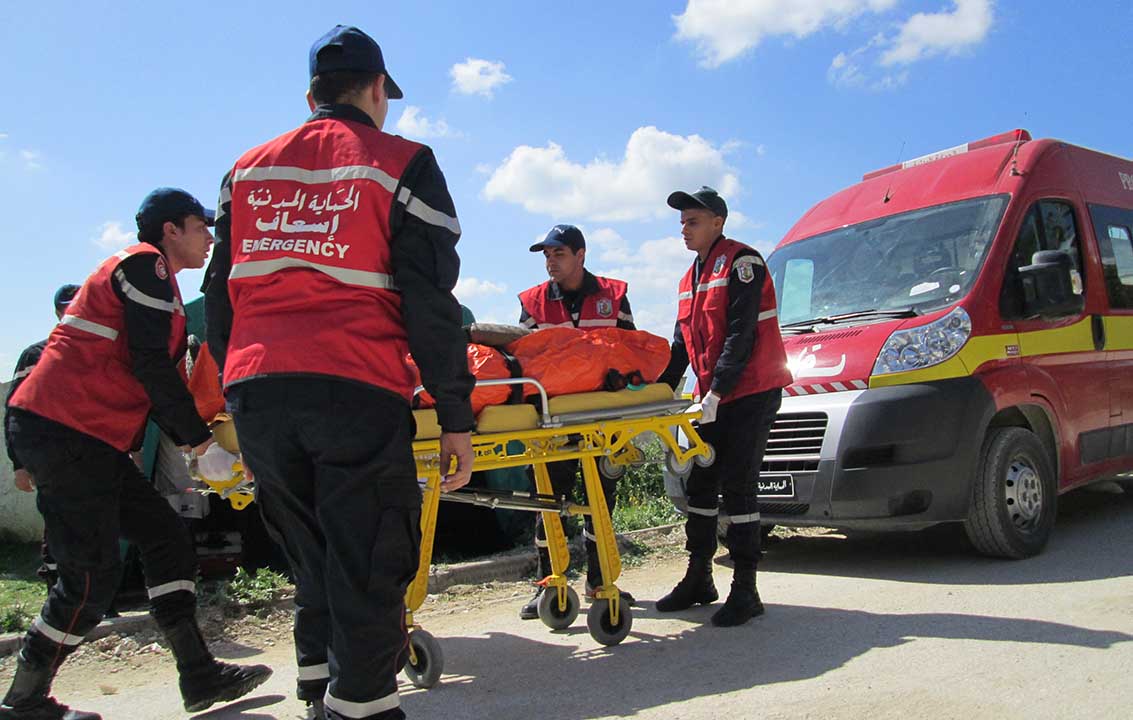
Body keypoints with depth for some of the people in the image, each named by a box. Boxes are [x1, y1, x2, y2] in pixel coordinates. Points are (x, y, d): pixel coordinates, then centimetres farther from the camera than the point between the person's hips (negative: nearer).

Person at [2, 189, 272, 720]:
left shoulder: (152, 279, 26)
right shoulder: (145, 263, -6)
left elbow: (154, 380, 22)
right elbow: (151, 365, -16)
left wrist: (191, 443, 12)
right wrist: (200, 437, -8)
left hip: (90, 438, 11)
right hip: (63, 431, -11)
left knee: (168, 540, 7)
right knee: (93, 576, -7)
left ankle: (199, 674, 10)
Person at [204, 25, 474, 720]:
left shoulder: (248, 168, 20)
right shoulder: (403, 164, 6)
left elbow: (220, 295, 19)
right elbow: (430, 303, -3)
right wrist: (456, 417, -2)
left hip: (255, 395, 6)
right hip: (355, 392, -5)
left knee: (315, 557, 19)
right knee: (369, 566, 1)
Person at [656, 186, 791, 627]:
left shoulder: (741, 262, -9)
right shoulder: (690, 280, 18)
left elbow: (740, 335, -18)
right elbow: (681, 345, 17)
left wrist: (716, 392, -22)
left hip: (752, 393, -8)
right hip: (713, 398, 8)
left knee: (738, 487, -7)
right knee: (701, 484, 10)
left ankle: (745, 590, 2)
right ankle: (698, 578, 22)